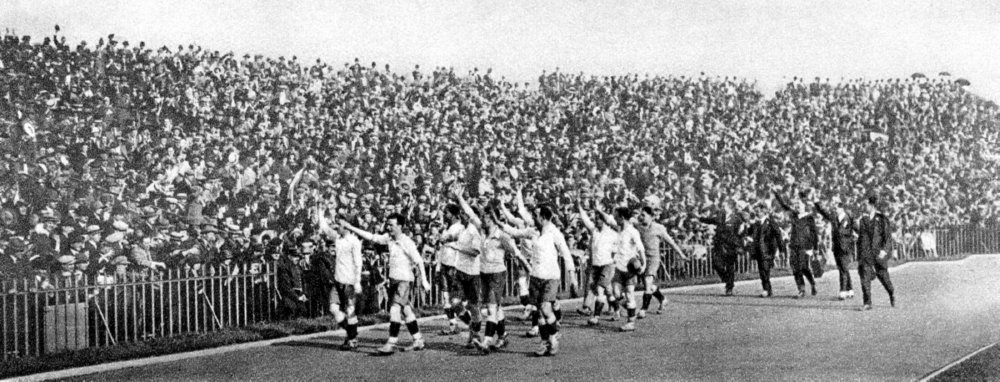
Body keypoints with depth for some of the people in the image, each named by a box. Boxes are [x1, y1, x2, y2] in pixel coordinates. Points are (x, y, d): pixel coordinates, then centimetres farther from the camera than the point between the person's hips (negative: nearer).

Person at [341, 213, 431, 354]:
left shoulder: (407, 242, -13)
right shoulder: (388, 238, 6)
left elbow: (418, 261, -11)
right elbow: (371, 237, 8)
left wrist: (423, 280, -14)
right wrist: (350, 227, 4)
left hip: (404, 279, -7)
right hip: (393, 278, 7)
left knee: (395, 309, -14)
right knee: (406, 310, 11)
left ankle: (391, 343, -14)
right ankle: (418, 340, 20)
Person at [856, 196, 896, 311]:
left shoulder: (882, 219, -1)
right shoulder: (863, 220, 12)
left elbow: (887, 236, -5)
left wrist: (884, 250, -18)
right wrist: (859, 256, 16)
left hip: (878, 253, -3)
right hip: (865, 253, 3)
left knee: (883, 275, 7)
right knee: (865, 277, -9)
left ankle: (892, 294, 34)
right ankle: (867, 303, -10)